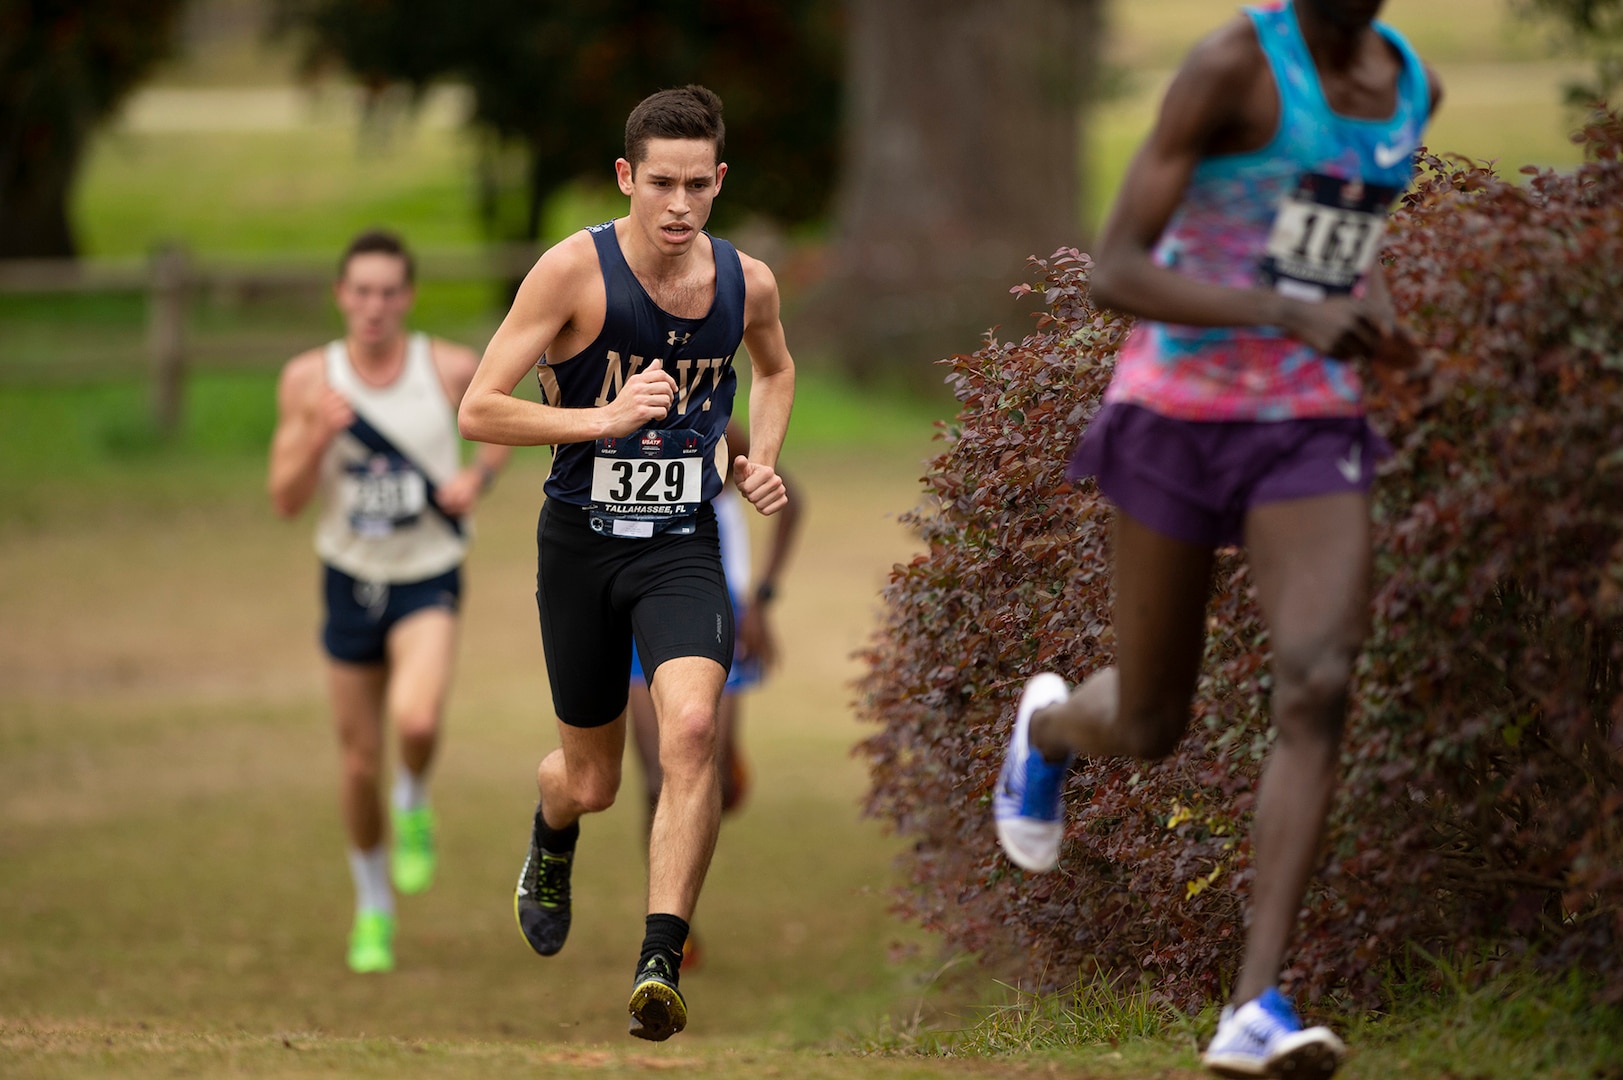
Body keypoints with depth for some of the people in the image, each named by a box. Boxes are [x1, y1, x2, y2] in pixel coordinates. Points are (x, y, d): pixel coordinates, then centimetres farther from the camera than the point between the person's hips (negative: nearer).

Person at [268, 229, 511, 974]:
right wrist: (319, 438, -25)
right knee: (360, 762, 9)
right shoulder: (309, 379, -7)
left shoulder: (451, 369, -9)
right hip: (351, 578, 2)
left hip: (428, 582, -2)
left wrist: (479, 474, -9)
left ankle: (415, 803, 5)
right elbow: (285, 501, -7)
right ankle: (373, 909, 31)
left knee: (416, 719, -30)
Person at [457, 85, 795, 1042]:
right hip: (582, 540, -1)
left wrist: (760, 458, 7)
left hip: (684, 543, 1)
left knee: (692, 726, -26)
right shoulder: (576, 270, -14)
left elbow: (776, 368, 24)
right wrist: (602, 419, -24)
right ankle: (551, 841, 50)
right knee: (591, 781, 11)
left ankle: (661, 962, -24)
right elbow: (479, 411, -14)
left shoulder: (747, 282, -2)